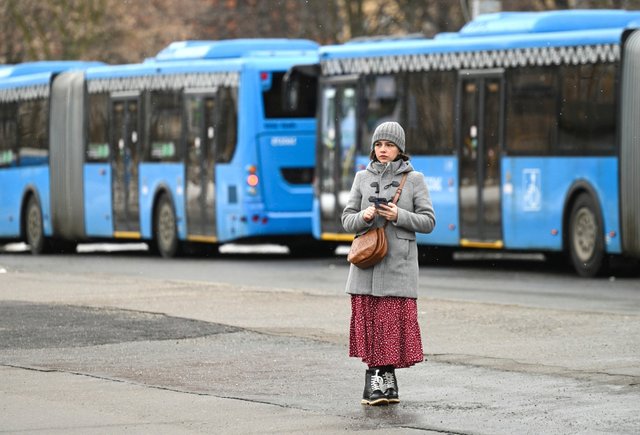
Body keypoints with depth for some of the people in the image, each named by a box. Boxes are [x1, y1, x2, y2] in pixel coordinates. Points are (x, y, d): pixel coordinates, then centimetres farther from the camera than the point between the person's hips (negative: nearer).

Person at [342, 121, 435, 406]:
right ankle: (376, 376, 5)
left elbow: (428, 221, 2)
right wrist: (364, 216, -11)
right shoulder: (363, 178, 10)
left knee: (395, 321, -5)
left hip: (399, 264, -2)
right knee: (370, 319, -1)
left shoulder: (414, 179, 4)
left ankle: (386, 375, 4)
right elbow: (347, 220, 10)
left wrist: (399, 216, -13)